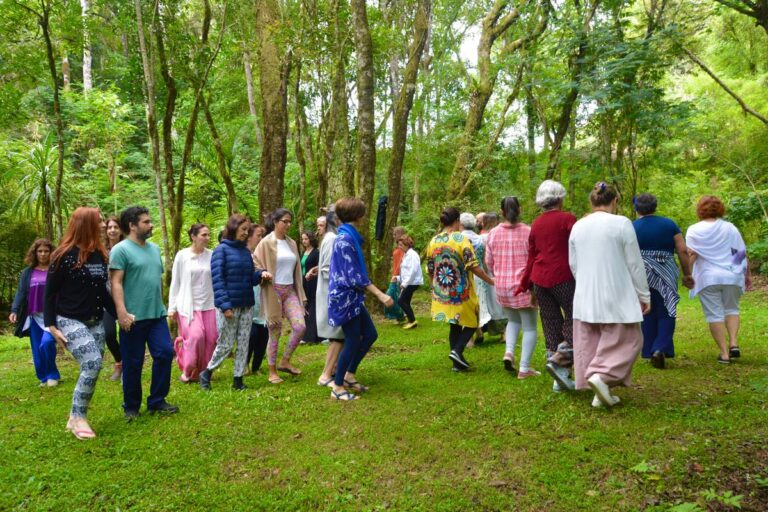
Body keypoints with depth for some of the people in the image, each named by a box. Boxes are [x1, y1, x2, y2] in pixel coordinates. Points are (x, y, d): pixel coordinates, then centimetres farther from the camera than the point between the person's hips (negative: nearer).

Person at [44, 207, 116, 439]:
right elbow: (50, 292, -8)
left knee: (92, 369, 4)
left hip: (95, 321, 7)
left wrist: (118, 314, 13)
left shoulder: (100, 254, 8)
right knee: (92, 364, -19)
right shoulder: (64, 256, -11)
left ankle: (75, 418, 18)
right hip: (70, 321, -7)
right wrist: (51, 325, -13)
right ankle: (79, 418, -3)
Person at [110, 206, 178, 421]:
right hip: (134, 317, -6)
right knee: (133, 363, 4)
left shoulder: (154, 248, 13)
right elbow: (116, 283, -15)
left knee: (165, 353, 2)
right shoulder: (121, 250, -9)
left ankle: (157, 401, 15)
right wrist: (122, 312, -24)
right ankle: (131, 407, 20)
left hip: (157, 315, 6)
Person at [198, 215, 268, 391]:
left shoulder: (246, 251, 11)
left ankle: (238, 379, 18)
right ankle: (206, 373, 21)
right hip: (229, 306, -6)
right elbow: (217, 279, -12)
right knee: (226, 344, 0)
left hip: (246, 305, 6)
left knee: (243, 344, 8)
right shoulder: (221, 250, -7)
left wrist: (260, 274, -6)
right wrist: (225, 305, -19)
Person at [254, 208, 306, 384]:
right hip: (273, 291, -5)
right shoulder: (266, 243, -5)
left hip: (290, 291, 5)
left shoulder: (292, 243, 11)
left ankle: (285, 361, 11)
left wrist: (300, 294, 13)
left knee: (300, 326, -9)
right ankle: (272, 372, 15)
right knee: (275, 332, 1)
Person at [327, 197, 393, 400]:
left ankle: (349, 375, 25)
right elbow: (354, 275, -23)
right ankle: (337, 387, 11)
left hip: (352, 297, 10)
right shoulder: (345, 239, -20)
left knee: (370, 334, 13)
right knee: (353, 341, -2)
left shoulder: (349, 237, 11)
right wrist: (380, 295, -24)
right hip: (345, 297, -10)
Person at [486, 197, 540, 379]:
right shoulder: (528, 231, -10)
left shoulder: (493, 233, -1)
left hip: (502, 286, 4)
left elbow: (488, 262, 7)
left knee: (513, 320, 26)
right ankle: (524, 368, 7)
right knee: (529, 327, 7)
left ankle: (509, 351, 7)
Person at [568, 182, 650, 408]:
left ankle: (601, 393, 14)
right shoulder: (621, 224, -9)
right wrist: (644, 295, 4)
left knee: (590, 343, 11)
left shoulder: (577, 226, 5)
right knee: (626, 340, 6)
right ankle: (601, 376, -12)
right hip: (616, 296, -5)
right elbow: (634, 264, -6)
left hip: (585, 298, 5)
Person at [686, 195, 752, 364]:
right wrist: (747, 274, 12)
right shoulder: (730, 228, 4)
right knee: (731, 309, 19)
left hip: (708, 279, -2)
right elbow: (742, 253, 4)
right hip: (731, 277, 2)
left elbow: (690, 255, -11)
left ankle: (724, 352, 2)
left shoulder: (694, 230, -1)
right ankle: (734, 344, 4)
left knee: (715, 314, 3)